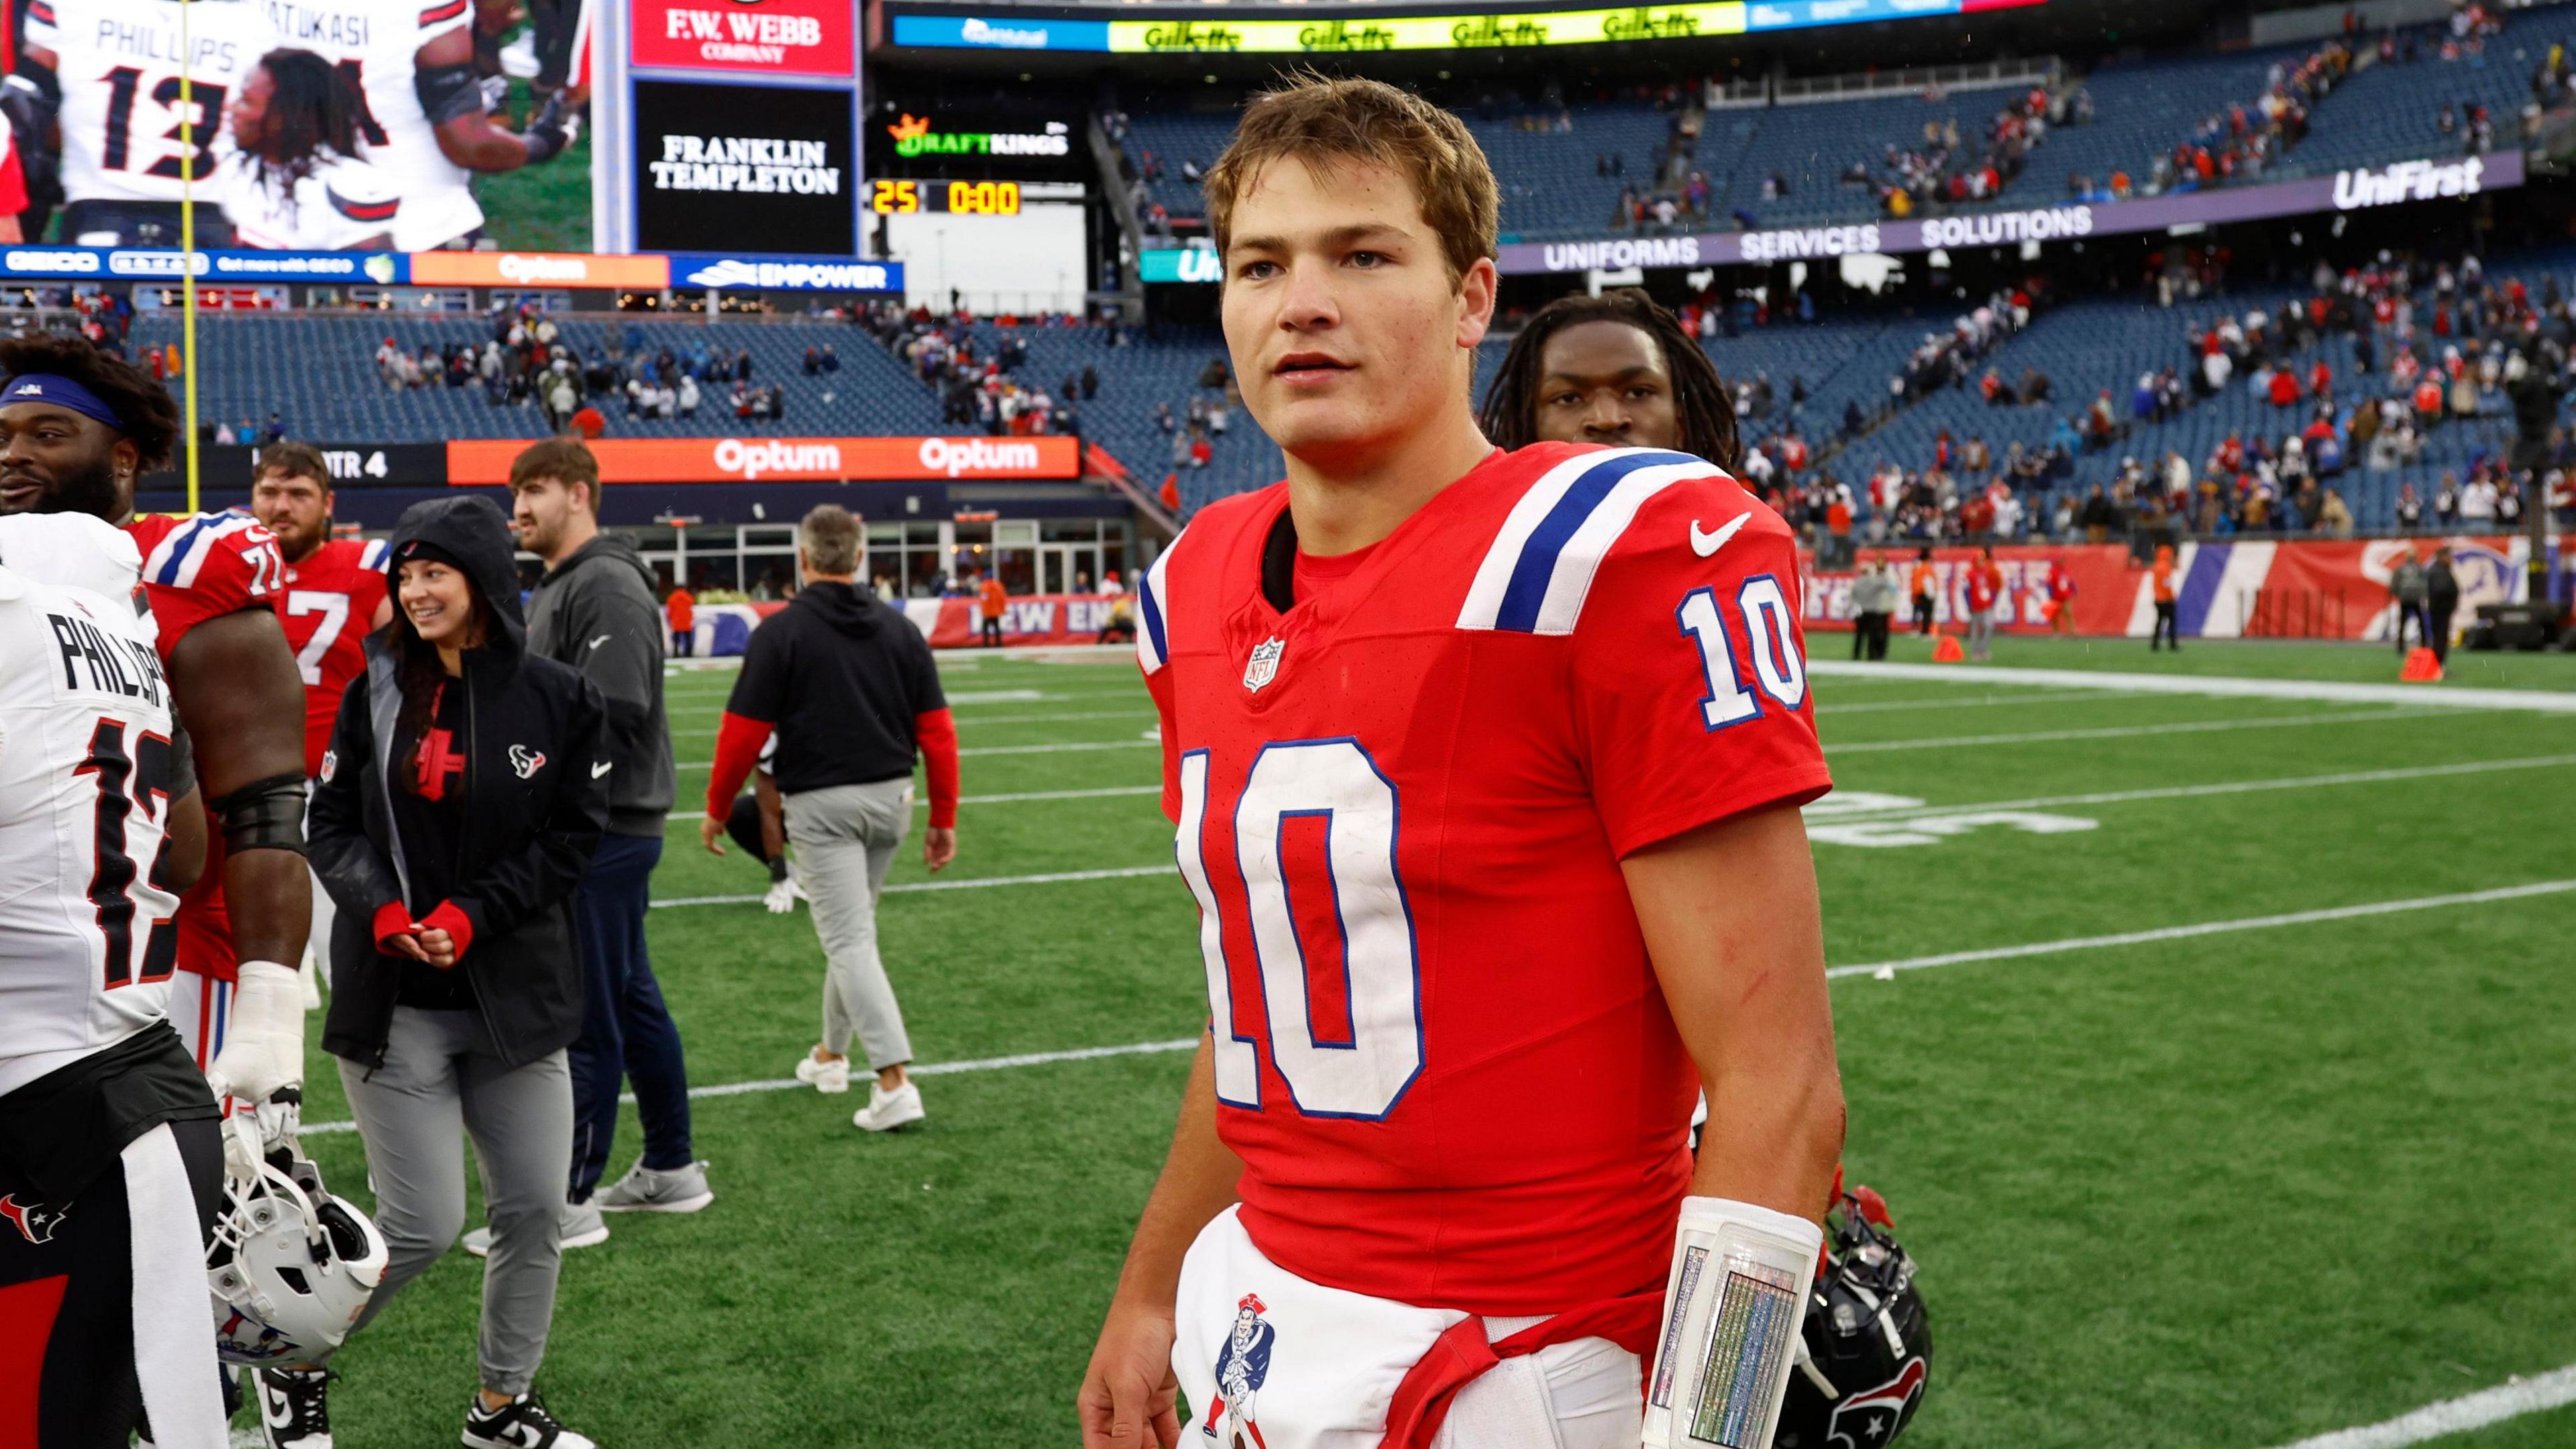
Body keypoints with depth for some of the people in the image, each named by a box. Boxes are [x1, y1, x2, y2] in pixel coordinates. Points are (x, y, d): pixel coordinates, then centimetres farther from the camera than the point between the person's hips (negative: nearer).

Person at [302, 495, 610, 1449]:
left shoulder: (560, 699, -1)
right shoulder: (376, 692, -1)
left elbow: (569, 840, -2)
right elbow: (331, 824, 1)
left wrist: (470, 916, -13)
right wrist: (380, 909, -16)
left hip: (516, 995, 2)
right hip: (395, 1002, -2)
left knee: (535, 1210, 6)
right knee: (424, 1225, -4)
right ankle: (295, 1363, 24)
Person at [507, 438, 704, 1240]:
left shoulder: (608, 587, -14)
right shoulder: (556, 587, 18)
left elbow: (612, 712, -23)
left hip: (604, 832, -10)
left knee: (585, 1015, -4)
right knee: (632, 1000, 16)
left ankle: (572, 1199, 3)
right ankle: (671, 1170, 26)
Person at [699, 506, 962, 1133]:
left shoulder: (781, 632, -8)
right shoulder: (899, 628, 5)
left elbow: (744, 732, -8)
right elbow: (937, 729, 3)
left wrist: (717, 809, 5)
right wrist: (943, 817, 10)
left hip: (821, 803, -5)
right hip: (890, 799, 5)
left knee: (850, 941, -6)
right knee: (852, 929, 21)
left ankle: (895, 1081, -14)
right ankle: (831, 1054, 36)